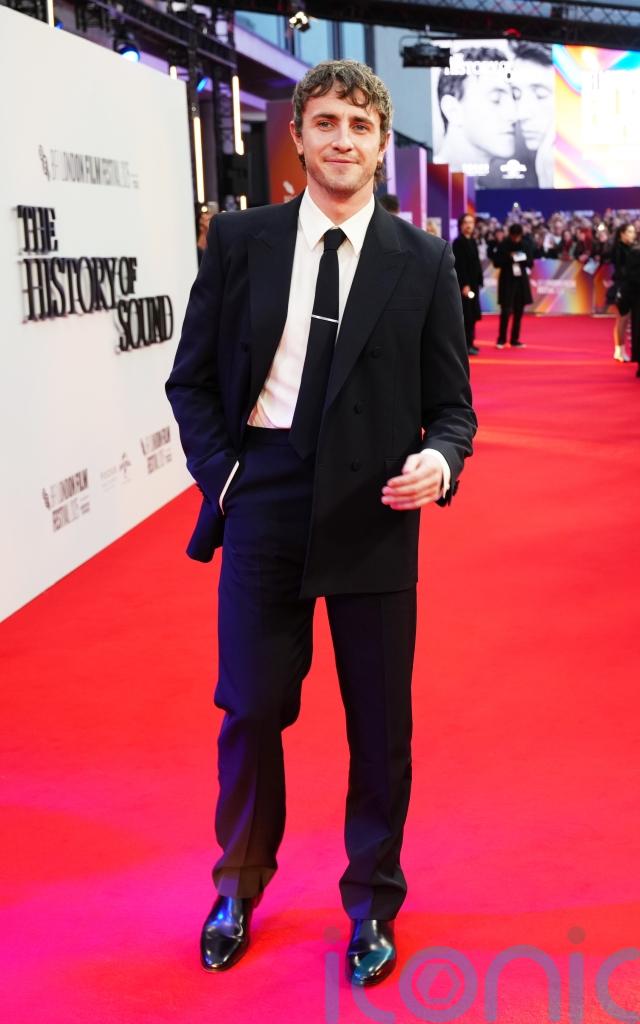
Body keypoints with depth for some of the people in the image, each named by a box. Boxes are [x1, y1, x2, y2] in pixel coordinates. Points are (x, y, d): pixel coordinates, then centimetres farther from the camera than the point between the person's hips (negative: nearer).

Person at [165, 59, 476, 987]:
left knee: (381, 724, 10)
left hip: (375, 518, 0)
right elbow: (192, 380, 7)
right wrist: (223, 472, -5)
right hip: (263, 506, 1)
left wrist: (439, 459, -17)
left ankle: (372, 903, 33)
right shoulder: (240, 240, 3)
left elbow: (449, 402, 4)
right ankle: (239, 886, 36)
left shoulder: (423, 262, 1)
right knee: (250, 709, 10)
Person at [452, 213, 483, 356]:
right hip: (463, 283, -9)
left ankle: (469, 343, 18)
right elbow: (458, 265, -17)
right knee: (466, 315, -7)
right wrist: (464, 285, -22)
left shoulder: (473, 242, 14)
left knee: (472, 314, 11)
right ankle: (465, 345, -3)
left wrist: (478, 282, 12)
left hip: (473, 282, 9)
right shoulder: (458, 242, -11)